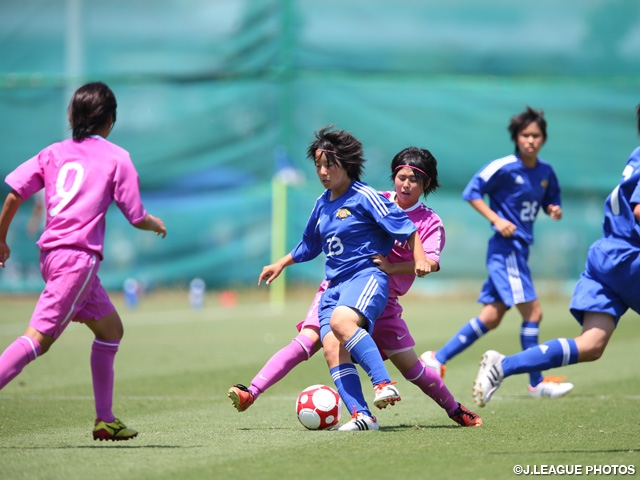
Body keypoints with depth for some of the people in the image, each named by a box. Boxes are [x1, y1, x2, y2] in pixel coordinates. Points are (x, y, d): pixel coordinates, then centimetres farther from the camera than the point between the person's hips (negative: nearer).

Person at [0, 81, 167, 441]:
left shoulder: (54, 153, 14)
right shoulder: (116, 158, 1)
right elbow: (136, 217, 1)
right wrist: (157, 224, 23)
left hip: (52, 254, 7)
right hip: (78, 258, -7)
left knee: (110, 328, 20)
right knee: (39, 338, -15)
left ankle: (105, 419, 20)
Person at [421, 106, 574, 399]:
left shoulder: (545, 172, 8)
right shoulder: (504, 167, -12)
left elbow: (551, 200, 22)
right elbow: (471, 192, -8)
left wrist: (554, 210, -1)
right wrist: (497, 219, -18)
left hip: (519, 250, 8)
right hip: (506, 248, -8)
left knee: (491, 318, 8)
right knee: (532, 311, -11)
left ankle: (437, 359, 15)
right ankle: (537, 383, -3)